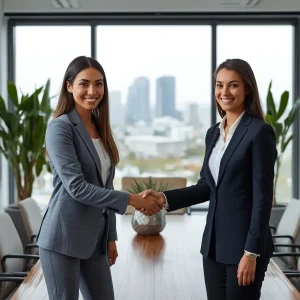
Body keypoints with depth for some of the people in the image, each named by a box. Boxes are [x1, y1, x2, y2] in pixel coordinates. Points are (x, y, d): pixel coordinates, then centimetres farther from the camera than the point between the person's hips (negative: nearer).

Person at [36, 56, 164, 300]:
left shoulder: (100, 129, 11)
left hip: (95, 237, 7)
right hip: (64, 237, -7)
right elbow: (76, 187, -20)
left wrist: (111, 237, 13)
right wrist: (132, 200, -18)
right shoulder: (60, 128, -11)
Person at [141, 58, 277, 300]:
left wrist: (251, 252, -18)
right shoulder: (213, 133, 10)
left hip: (245, 244, -7)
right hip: (214, 243, 7)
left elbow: (263, 197, -15)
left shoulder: (259, 132, -12)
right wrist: (165, 198, 0)